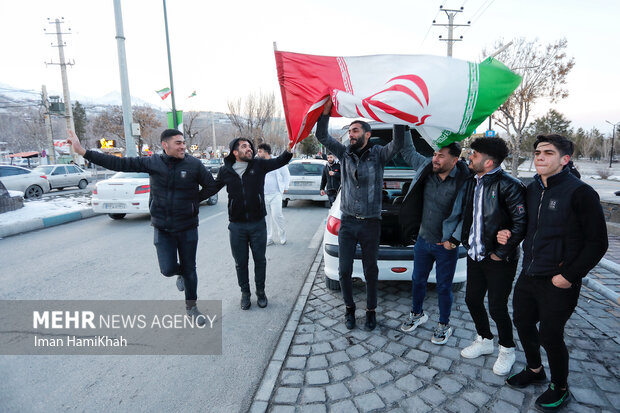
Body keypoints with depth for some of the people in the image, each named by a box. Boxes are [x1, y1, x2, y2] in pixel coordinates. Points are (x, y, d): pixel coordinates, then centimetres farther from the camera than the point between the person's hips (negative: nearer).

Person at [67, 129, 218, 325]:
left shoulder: (194, 164, -10)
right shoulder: (153, 162, -4)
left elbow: (212, 186, -7)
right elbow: (120, 163, -3)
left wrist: (192, 200, -6)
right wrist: (83, 152, -5)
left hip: (188, 228, -1)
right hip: (163, 229, 1)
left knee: (189, 269, 9)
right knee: (168, 269, -7)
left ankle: (191, 306, 30)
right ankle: (180, 273, 31)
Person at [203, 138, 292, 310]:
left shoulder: (259, 165, -3)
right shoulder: (226, 171, 0)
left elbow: (280, 161, -9)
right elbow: (212, 188, 12)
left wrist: (289, 150, -29)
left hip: (258, 223, 0)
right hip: (237, 225, 1)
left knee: (260, 259, 12)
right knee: (241, 262, 12)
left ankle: (260, 291, 31)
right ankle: (245, 292, 32)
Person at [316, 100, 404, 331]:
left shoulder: (378, 154, -2)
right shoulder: (345, 153, 5)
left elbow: (397, 144, -20)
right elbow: (322, 136, -2)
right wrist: (326, 110, -13)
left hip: (370, 224, -2)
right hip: (347, 223, 2)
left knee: (370, 272, 10)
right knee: (344, 271, 7)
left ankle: (371, 311, 30)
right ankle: (349, 309, 29)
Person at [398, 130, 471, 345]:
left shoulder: (464, 182, -20)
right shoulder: (426, 168, -6)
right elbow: (408, 151, 6)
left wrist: (454, 240, -14)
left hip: (446, 246, -4)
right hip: (422, 240, 5)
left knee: (444, 288, 12)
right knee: (418, 281, 19)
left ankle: (444, 325, 34)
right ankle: (417, 314, 43)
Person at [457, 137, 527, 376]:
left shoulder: (509, 185, -17)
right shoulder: (472, 182, 6)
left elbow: (521, 223, -17)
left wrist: (501, 253, -14)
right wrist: (466, 241, 9)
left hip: (498, 260, -7)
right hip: (475, 255, 7)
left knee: (497, 307, 4)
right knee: (472, 300, 16)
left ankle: (507, 349, 30)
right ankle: (484, 341, 39)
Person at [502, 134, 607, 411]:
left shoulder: (580, 193, -14)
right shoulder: (532, 190, 6)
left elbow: (597, 242, -13)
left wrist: (570, 276, -16)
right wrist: (510, 236, -1)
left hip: (558, 283, -7)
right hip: (528, 275, 7)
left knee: (550, 336, 5)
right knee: (523, 324, 18)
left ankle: (560, 390, 32)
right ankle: (534, 370, 44)